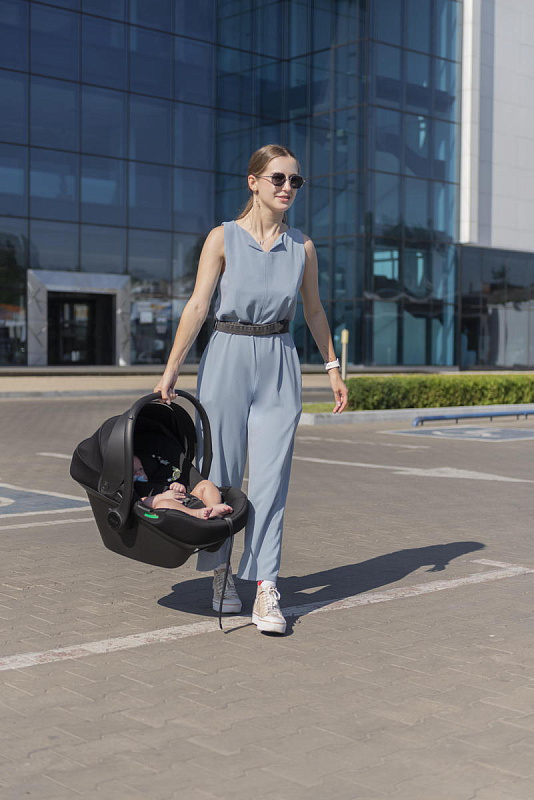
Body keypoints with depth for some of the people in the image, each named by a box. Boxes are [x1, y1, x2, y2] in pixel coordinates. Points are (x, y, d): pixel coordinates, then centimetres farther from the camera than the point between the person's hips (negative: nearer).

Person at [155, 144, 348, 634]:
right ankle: (220, 575, 24)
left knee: (271, 477, -4)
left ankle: (266, 592, -4)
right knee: (221, 473, 5)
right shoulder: (223, 238, -3)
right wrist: (171, 370, -12)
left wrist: (333, 367, 17)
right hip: (227, 358, -2)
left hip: (279, 364, 2)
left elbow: (314, 309, 17)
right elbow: (198, 305, -7)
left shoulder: (302, 247, 6)